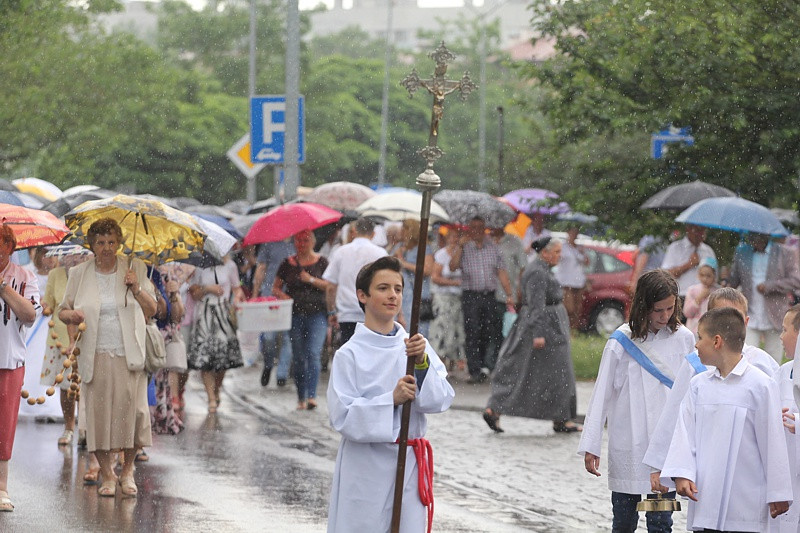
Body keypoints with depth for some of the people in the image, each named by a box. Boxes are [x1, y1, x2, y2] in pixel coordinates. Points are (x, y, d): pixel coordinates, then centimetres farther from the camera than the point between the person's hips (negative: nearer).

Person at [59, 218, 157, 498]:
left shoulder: (135, 269, 6)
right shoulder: (79, 274, 7)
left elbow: (151, 311, 8)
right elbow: (63, 310, 13)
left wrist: (137, 289, -10)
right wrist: (70, 315, -10)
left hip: (129, 356, 0)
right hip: (96, 357, 0)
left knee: (131, 409, -7)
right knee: (99, 412, -3)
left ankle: (127, 471, 12)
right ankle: (106, 474, 10)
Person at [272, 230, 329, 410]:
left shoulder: (321, 262, 4)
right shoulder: (288, 263, 10)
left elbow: (331, 286, -2)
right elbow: (275, 287, 13)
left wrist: (311, 280, -12)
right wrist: (282, 295, -7)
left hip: (317, 314, -3)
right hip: (295, 315, 3)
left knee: (313, 353, -16)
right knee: (298, 357, 6)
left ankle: (311, 396, -22)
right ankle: (301, 398, 13)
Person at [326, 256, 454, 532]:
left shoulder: (415, 345, 4)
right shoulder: (350, 354, -7)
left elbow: (442, 399, -2)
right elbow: (342, 416, -11)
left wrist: (422, 363, -18)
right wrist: (391, 400, -22)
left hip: (408, 465, 3)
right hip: (365, 467, -3)